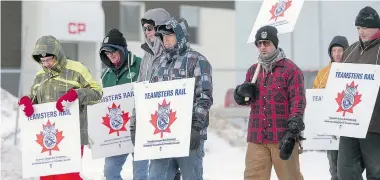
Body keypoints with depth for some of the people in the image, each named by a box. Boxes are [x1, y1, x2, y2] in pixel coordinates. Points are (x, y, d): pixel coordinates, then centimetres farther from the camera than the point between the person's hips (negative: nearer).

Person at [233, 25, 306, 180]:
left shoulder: (290, 69, -3)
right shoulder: (253, 71, 16)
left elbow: (298, 102, -10)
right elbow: (241, 99, 22)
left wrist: (292, 133, -18)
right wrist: (242, 93, -3)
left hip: (282, 138, -5)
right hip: (257, 138, 5)